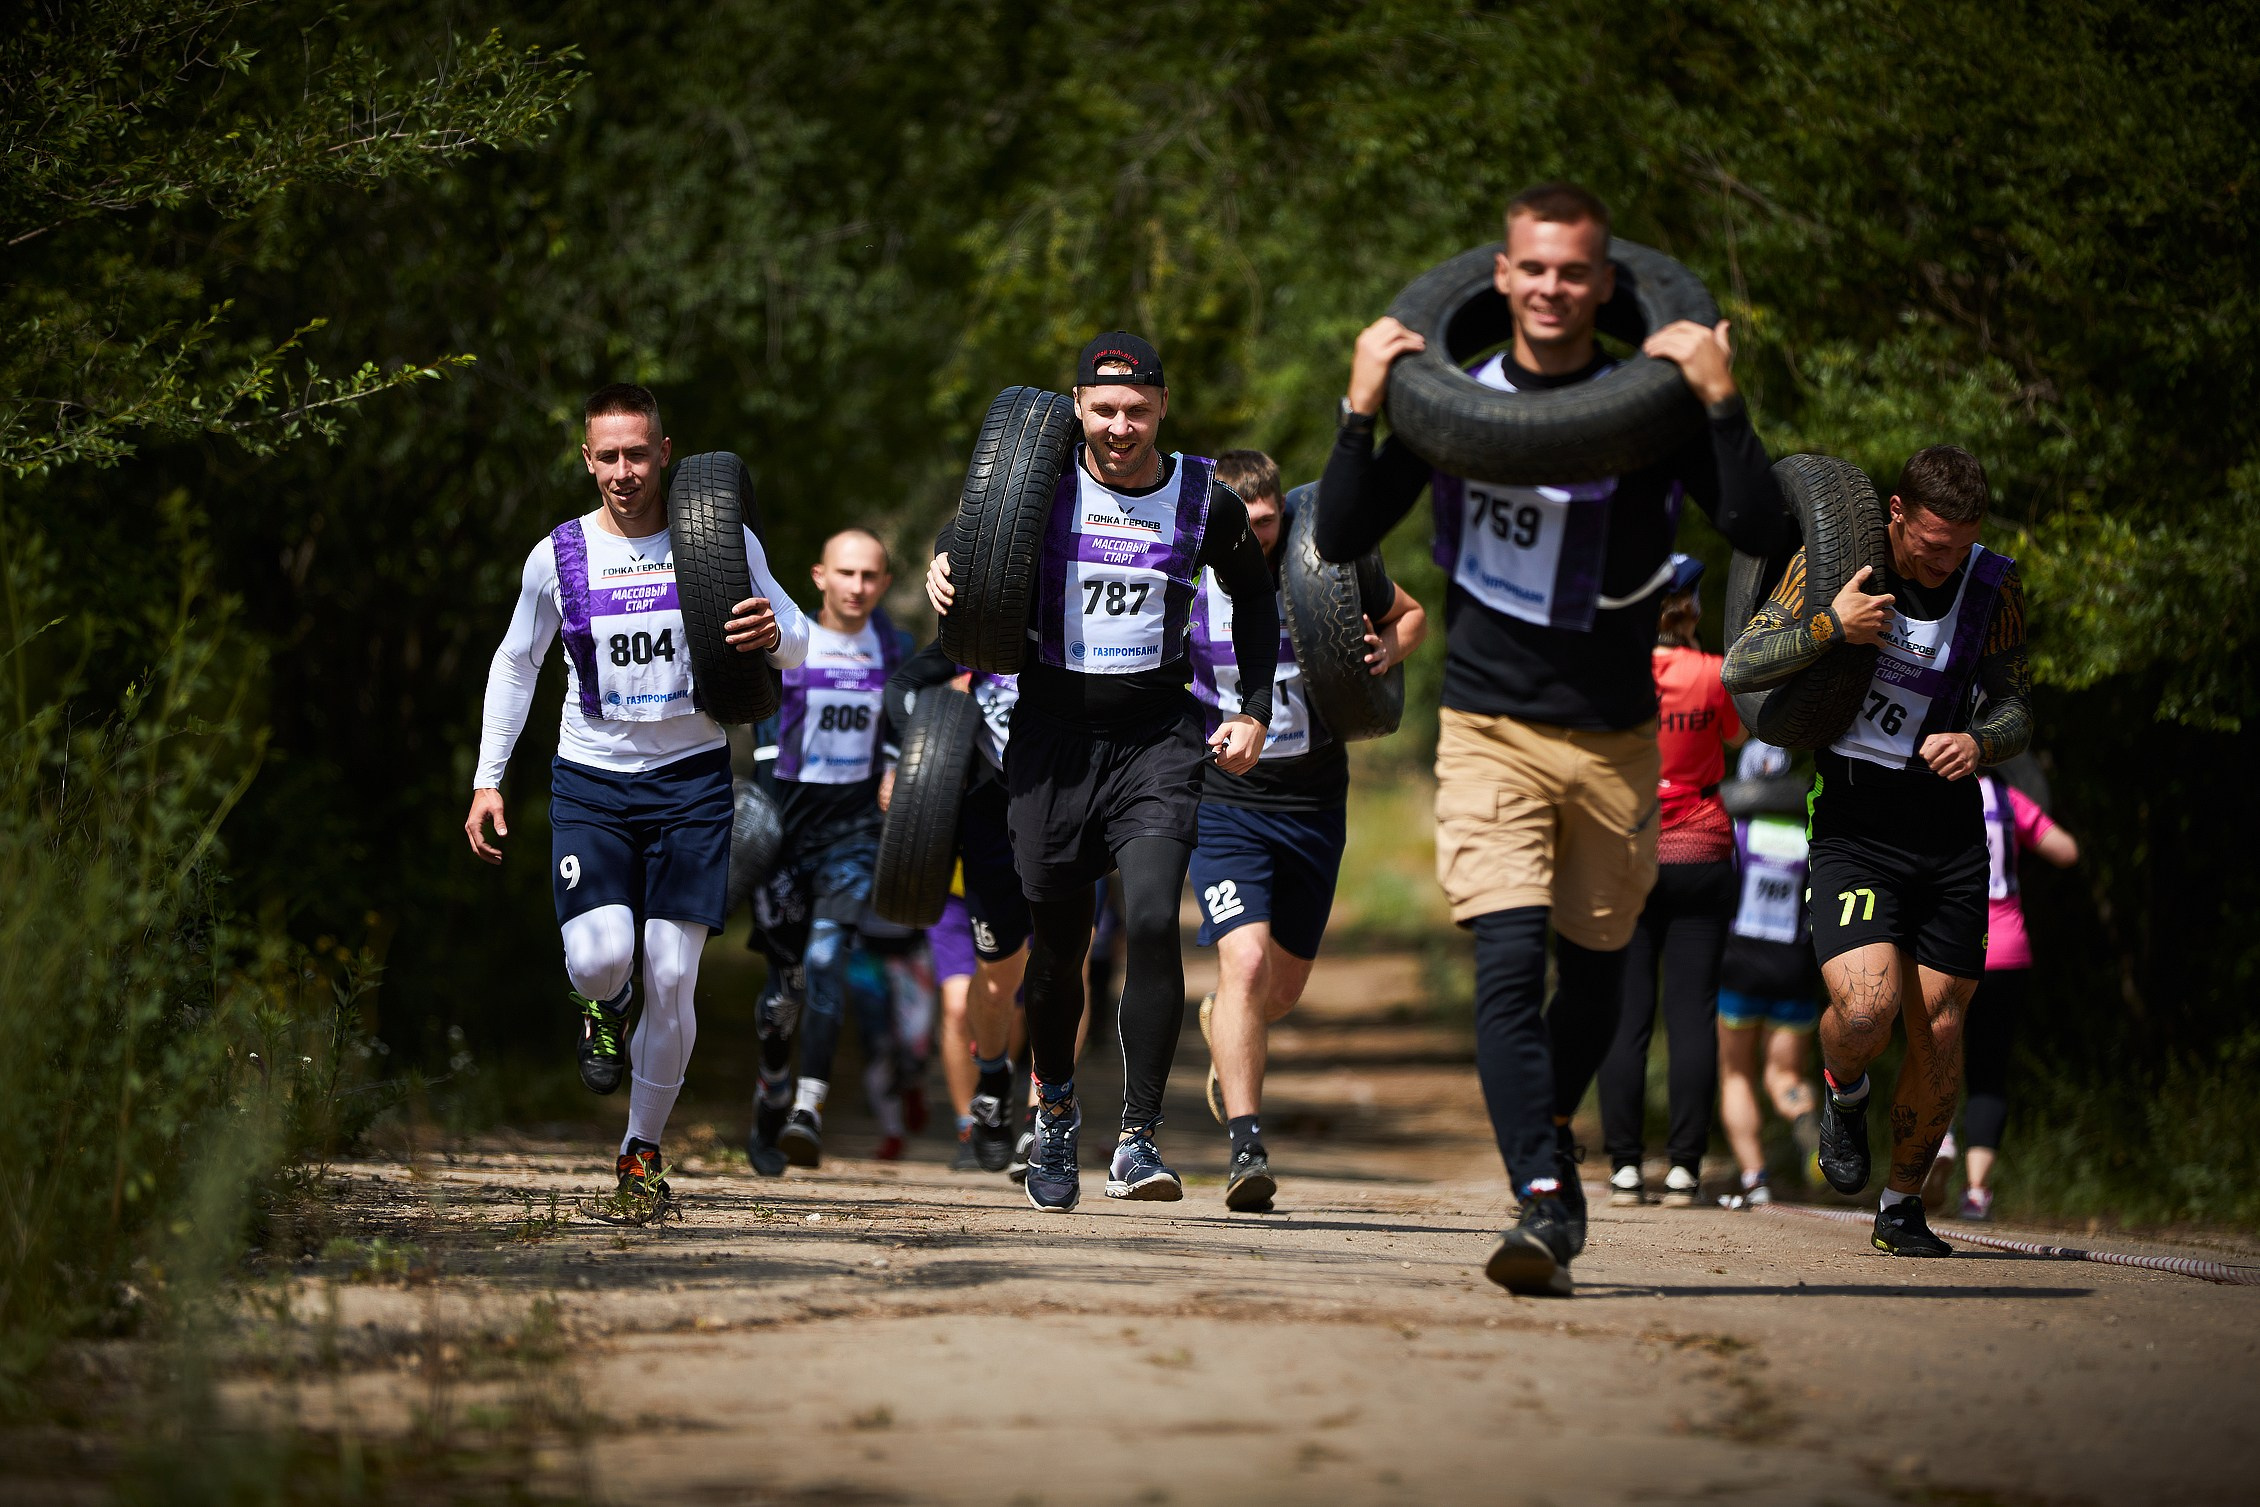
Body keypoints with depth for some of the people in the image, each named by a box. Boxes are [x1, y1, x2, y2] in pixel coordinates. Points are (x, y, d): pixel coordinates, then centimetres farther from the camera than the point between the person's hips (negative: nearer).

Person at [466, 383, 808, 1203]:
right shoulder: (557, 557, 0)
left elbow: (798, 638, 5)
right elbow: (515, 664, 14)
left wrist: (775, 633, -21)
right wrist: (488, 780, 9)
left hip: (691, 779, 0)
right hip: (591, 781, 0)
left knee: (671, 978, -5)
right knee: (598, 958, -18)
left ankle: (642, 1149, 14)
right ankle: (603, 1010, 22)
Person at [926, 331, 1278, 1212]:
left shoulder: (1203, 501, -1)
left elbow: (1253, 595, 17)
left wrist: (1255, 710, 10)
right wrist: (945, 573, -9)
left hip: (1157, 740, -1)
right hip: (1053, 735, 1)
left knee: (1152, 920, -20)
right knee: (1058, 946, 8)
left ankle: (1138, 1141, -17)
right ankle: (1055, 1110, 36)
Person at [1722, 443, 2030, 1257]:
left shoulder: (1995, 586, -1)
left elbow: (2017, 707, 10)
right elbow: (1739, 669, -7)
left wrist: (1979, 743, -13)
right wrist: (1832, 627, -21)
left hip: (1949, 818, 3)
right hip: (1852, 817, -3)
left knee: (1938, 1031, 2)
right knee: (1866, 1012, -22)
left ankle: (1903, 1203, 24)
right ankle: (1843, 1093, 15)